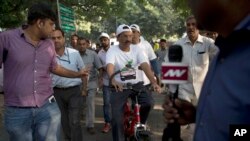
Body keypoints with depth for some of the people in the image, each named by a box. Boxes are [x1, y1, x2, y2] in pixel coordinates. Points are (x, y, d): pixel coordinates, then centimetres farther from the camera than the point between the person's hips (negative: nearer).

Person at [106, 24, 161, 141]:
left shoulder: (136, 50, -2)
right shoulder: (112, 51, -10)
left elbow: (145, 66, -17)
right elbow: (110, 66, -29)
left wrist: (153, 82, -34)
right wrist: (113, 80, -51)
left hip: (136, 84, 2)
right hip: (119, 86, -2)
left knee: (148, 102, -20)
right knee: (117, 117, -7)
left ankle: (139, 125, 10)